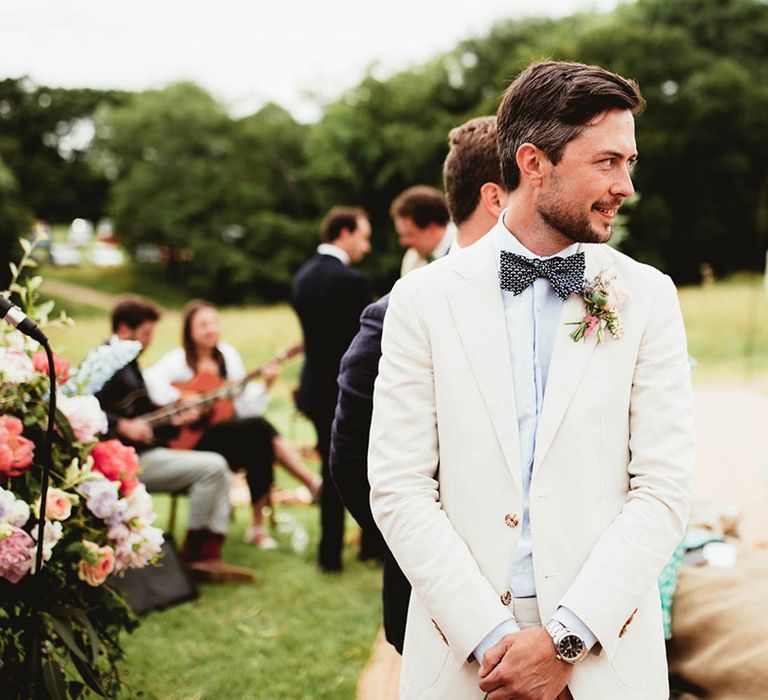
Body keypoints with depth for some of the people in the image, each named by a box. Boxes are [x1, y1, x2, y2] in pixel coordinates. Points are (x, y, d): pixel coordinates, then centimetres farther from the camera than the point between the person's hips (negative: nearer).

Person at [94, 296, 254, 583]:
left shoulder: (128, 363, 21)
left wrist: (174, 418, 9)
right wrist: (123, 426, -27)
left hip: (144, 453, 10)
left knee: (220, 476, 4)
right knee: (212, 466, -18)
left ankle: (208, 558, -3)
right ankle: (194, 556, -7)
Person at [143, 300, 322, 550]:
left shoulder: (227, 354, 11)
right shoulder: (179, 360, -3)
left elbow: (245, 405, 9)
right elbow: (149, 380, -24)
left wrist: (266, 385, -6)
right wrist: (181, 398, -28)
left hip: (231, 430, 5)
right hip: (194, 438, -5)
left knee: (260, 445, -28)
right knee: (259, 427, -27)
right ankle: (314, 483, -20)